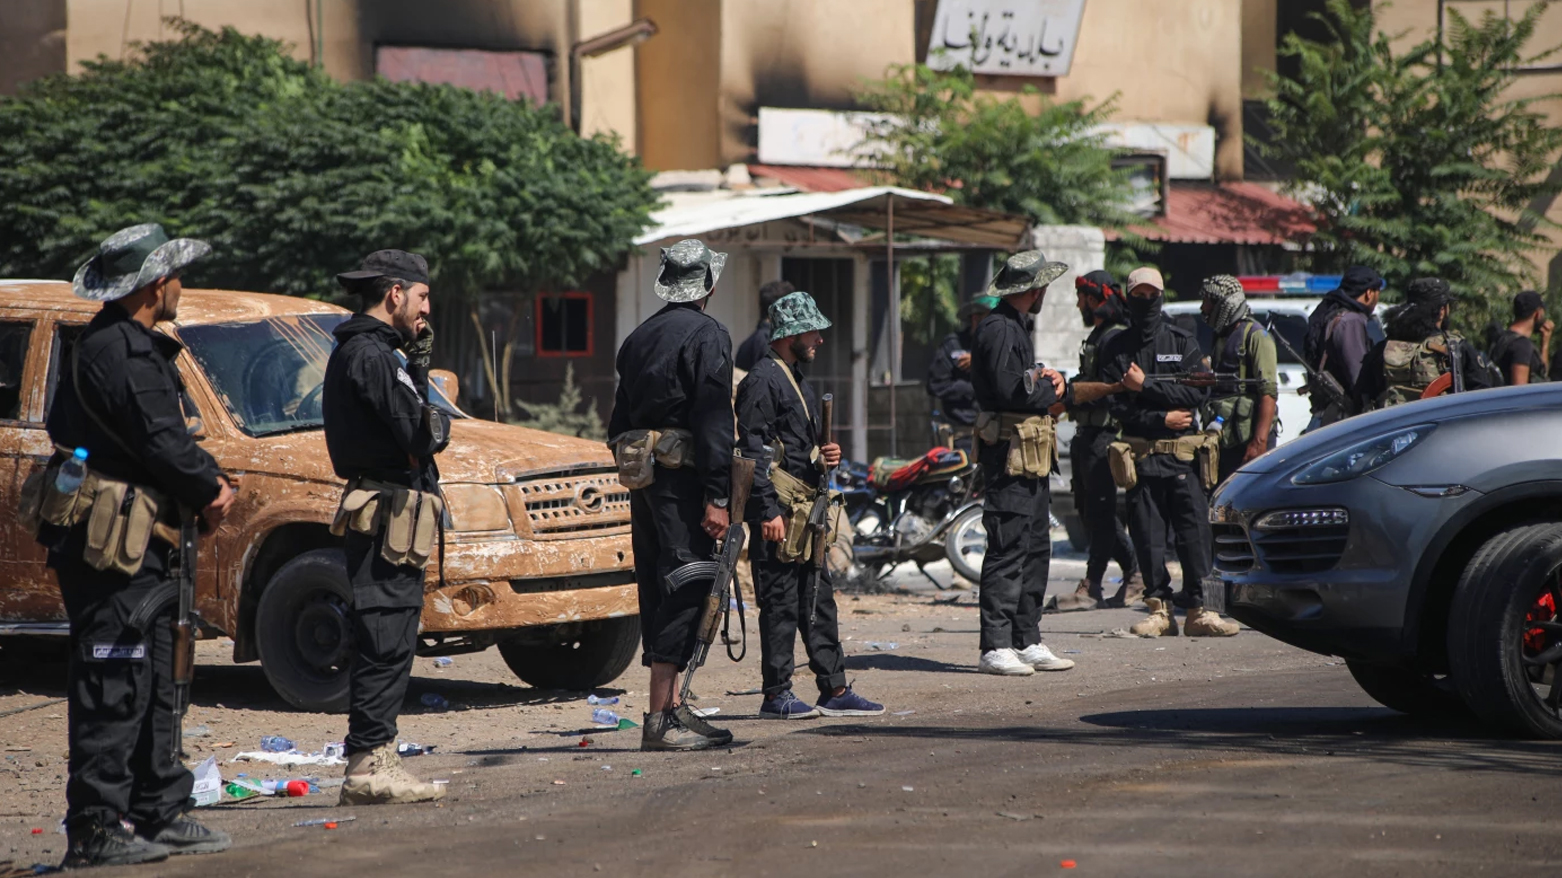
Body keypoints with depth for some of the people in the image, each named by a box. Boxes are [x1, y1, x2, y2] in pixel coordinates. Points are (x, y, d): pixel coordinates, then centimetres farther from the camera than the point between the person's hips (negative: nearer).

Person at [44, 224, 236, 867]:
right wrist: (213, 490, -3)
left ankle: (159, 814, 22)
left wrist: (208, 485, 5)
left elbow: (167, 435, 21)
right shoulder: (115, 351, -17)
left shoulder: (137, 347, 18)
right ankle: (95, 831, -7)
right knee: (112, 690, -9)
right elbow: (158, 443, -20)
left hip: (141, 546, 11)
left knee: (153, 686, 15)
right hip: (109, 543, -11)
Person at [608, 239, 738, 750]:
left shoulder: (639, 338, 16)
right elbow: (715, 422, -14)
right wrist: (717, 497, -16)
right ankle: (661, 719, -13)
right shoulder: (707, 335, -8)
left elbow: (619, 421, 18)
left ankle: (671, 708, 17)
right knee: (684, 590, -8)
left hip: (642, 477, 8)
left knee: (658, 589, 12)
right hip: (682, 476, -8)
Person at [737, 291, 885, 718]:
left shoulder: (798, 380, 20)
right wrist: (768, 511, -21)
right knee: (781, 603, -5)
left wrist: (825, 456, 9)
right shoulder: (763, 380, -11)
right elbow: (753, 451, -16)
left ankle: (835, 690, 13)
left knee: (818, 601, 10)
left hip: (807, 507, 10)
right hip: (780, 510, -10)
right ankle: (776, 695, 0)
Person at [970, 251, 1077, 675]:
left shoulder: (1016, 327, 20)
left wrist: (1044, 381, 4)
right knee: (1008, 549, -10)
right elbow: (1008, 390, -22)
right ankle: (995, 647, -9)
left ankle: (1027, 640, 17)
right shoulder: (999, 328, -14)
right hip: (1010, 452, -11)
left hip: (1031, 454, 11)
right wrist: (1049, 389, -6)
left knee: (1036, 548, 12)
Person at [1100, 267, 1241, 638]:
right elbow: (1117, 406, 0)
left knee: (1194, 530, -5)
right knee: (1147, 534, 0)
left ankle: (1197, 609, -2)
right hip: (1141, 452, 0)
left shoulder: (1182, 341, 8)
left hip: (1183, 453, 0)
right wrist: (1162, 418, -9)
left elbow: (1200, 391, -4)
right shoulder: (1116, 349, 7)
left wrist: (1147, 384, -10)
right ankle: (1159, 607, 7)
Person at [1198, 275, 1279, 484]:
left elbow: (1269, 393, -16)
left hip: (1249, 441, -9)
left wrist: (1259, 441, -22)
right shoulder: (1222, 338, 20)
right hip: (1225, 441, 9)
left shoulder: (1255, 336, -8)